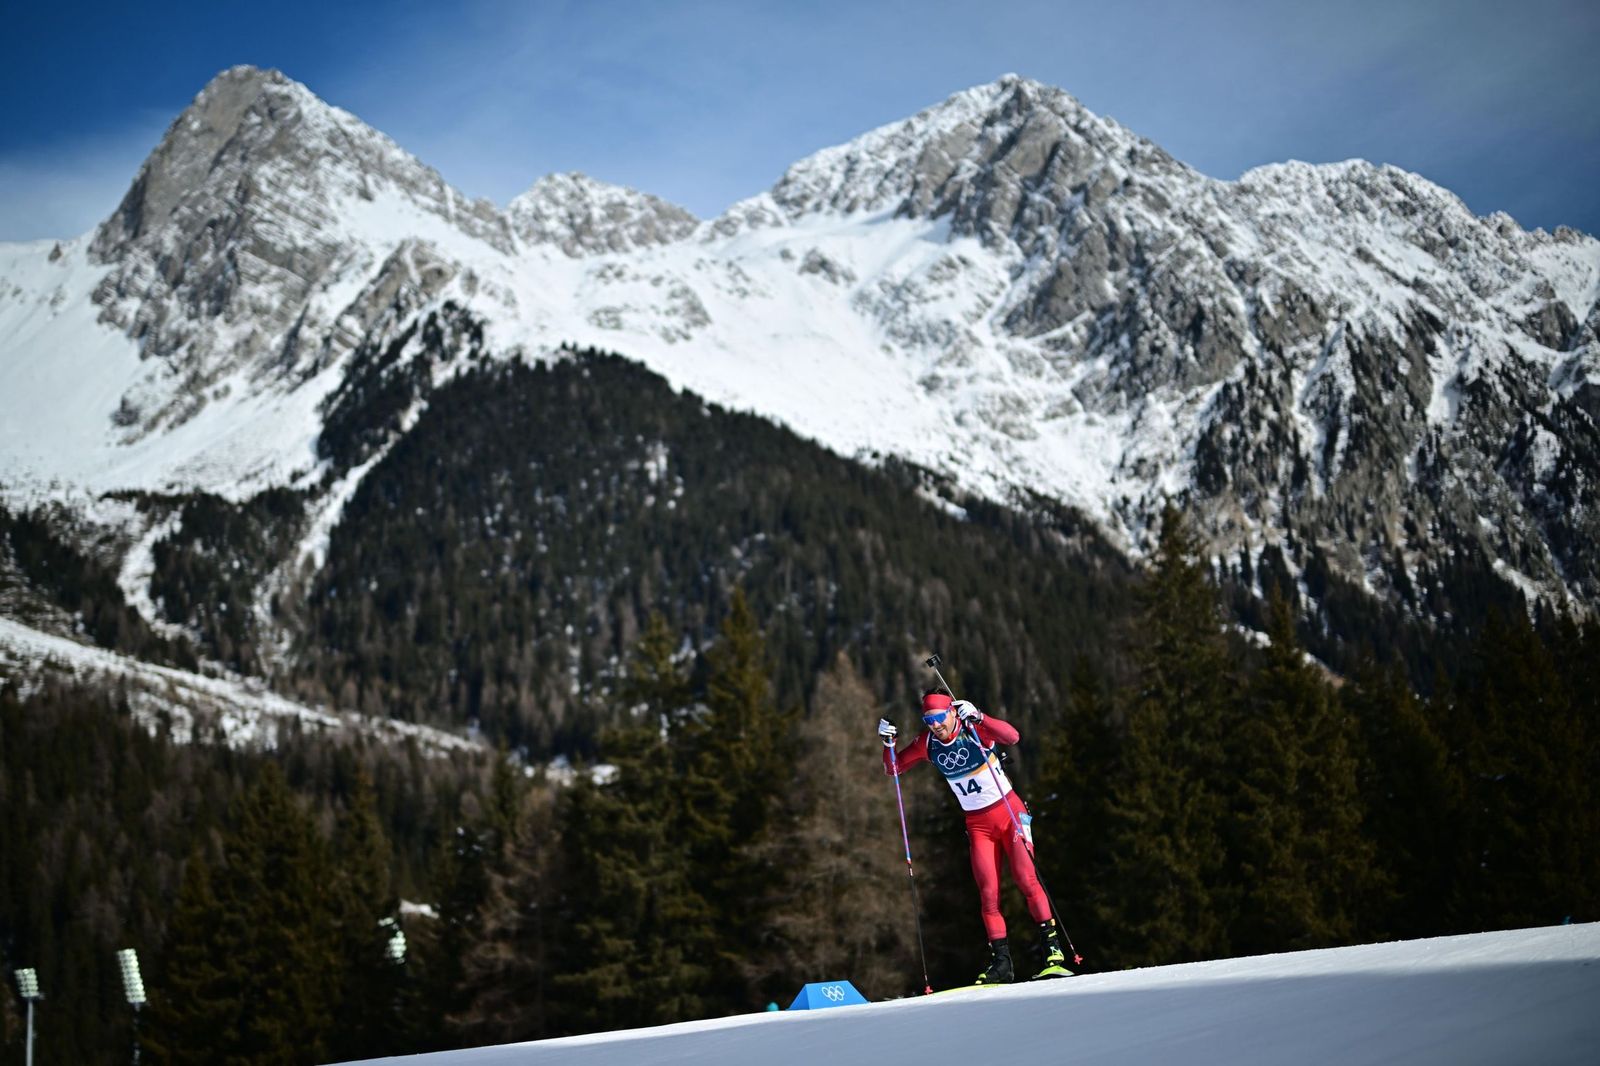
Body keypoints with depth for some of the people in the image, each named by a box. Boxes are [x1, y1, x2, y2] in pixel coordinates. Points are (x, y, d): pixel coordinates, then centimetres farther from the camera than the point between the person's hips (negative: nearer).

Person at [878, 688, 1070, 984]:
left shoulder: (974, 729, -16)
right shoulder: (927, 743, -3)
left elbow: (1012, 737, -34)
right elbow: (893, 768, 6)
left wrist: (977, 718, -46)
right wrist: (888, 743, -14)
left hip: (1009, 812, -4)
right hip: (978, 824, 4)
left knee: (1025, 878, -16)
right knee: (988, 893, -3)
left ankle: (1053, 948, -11)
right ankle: (1001, 962, 1)